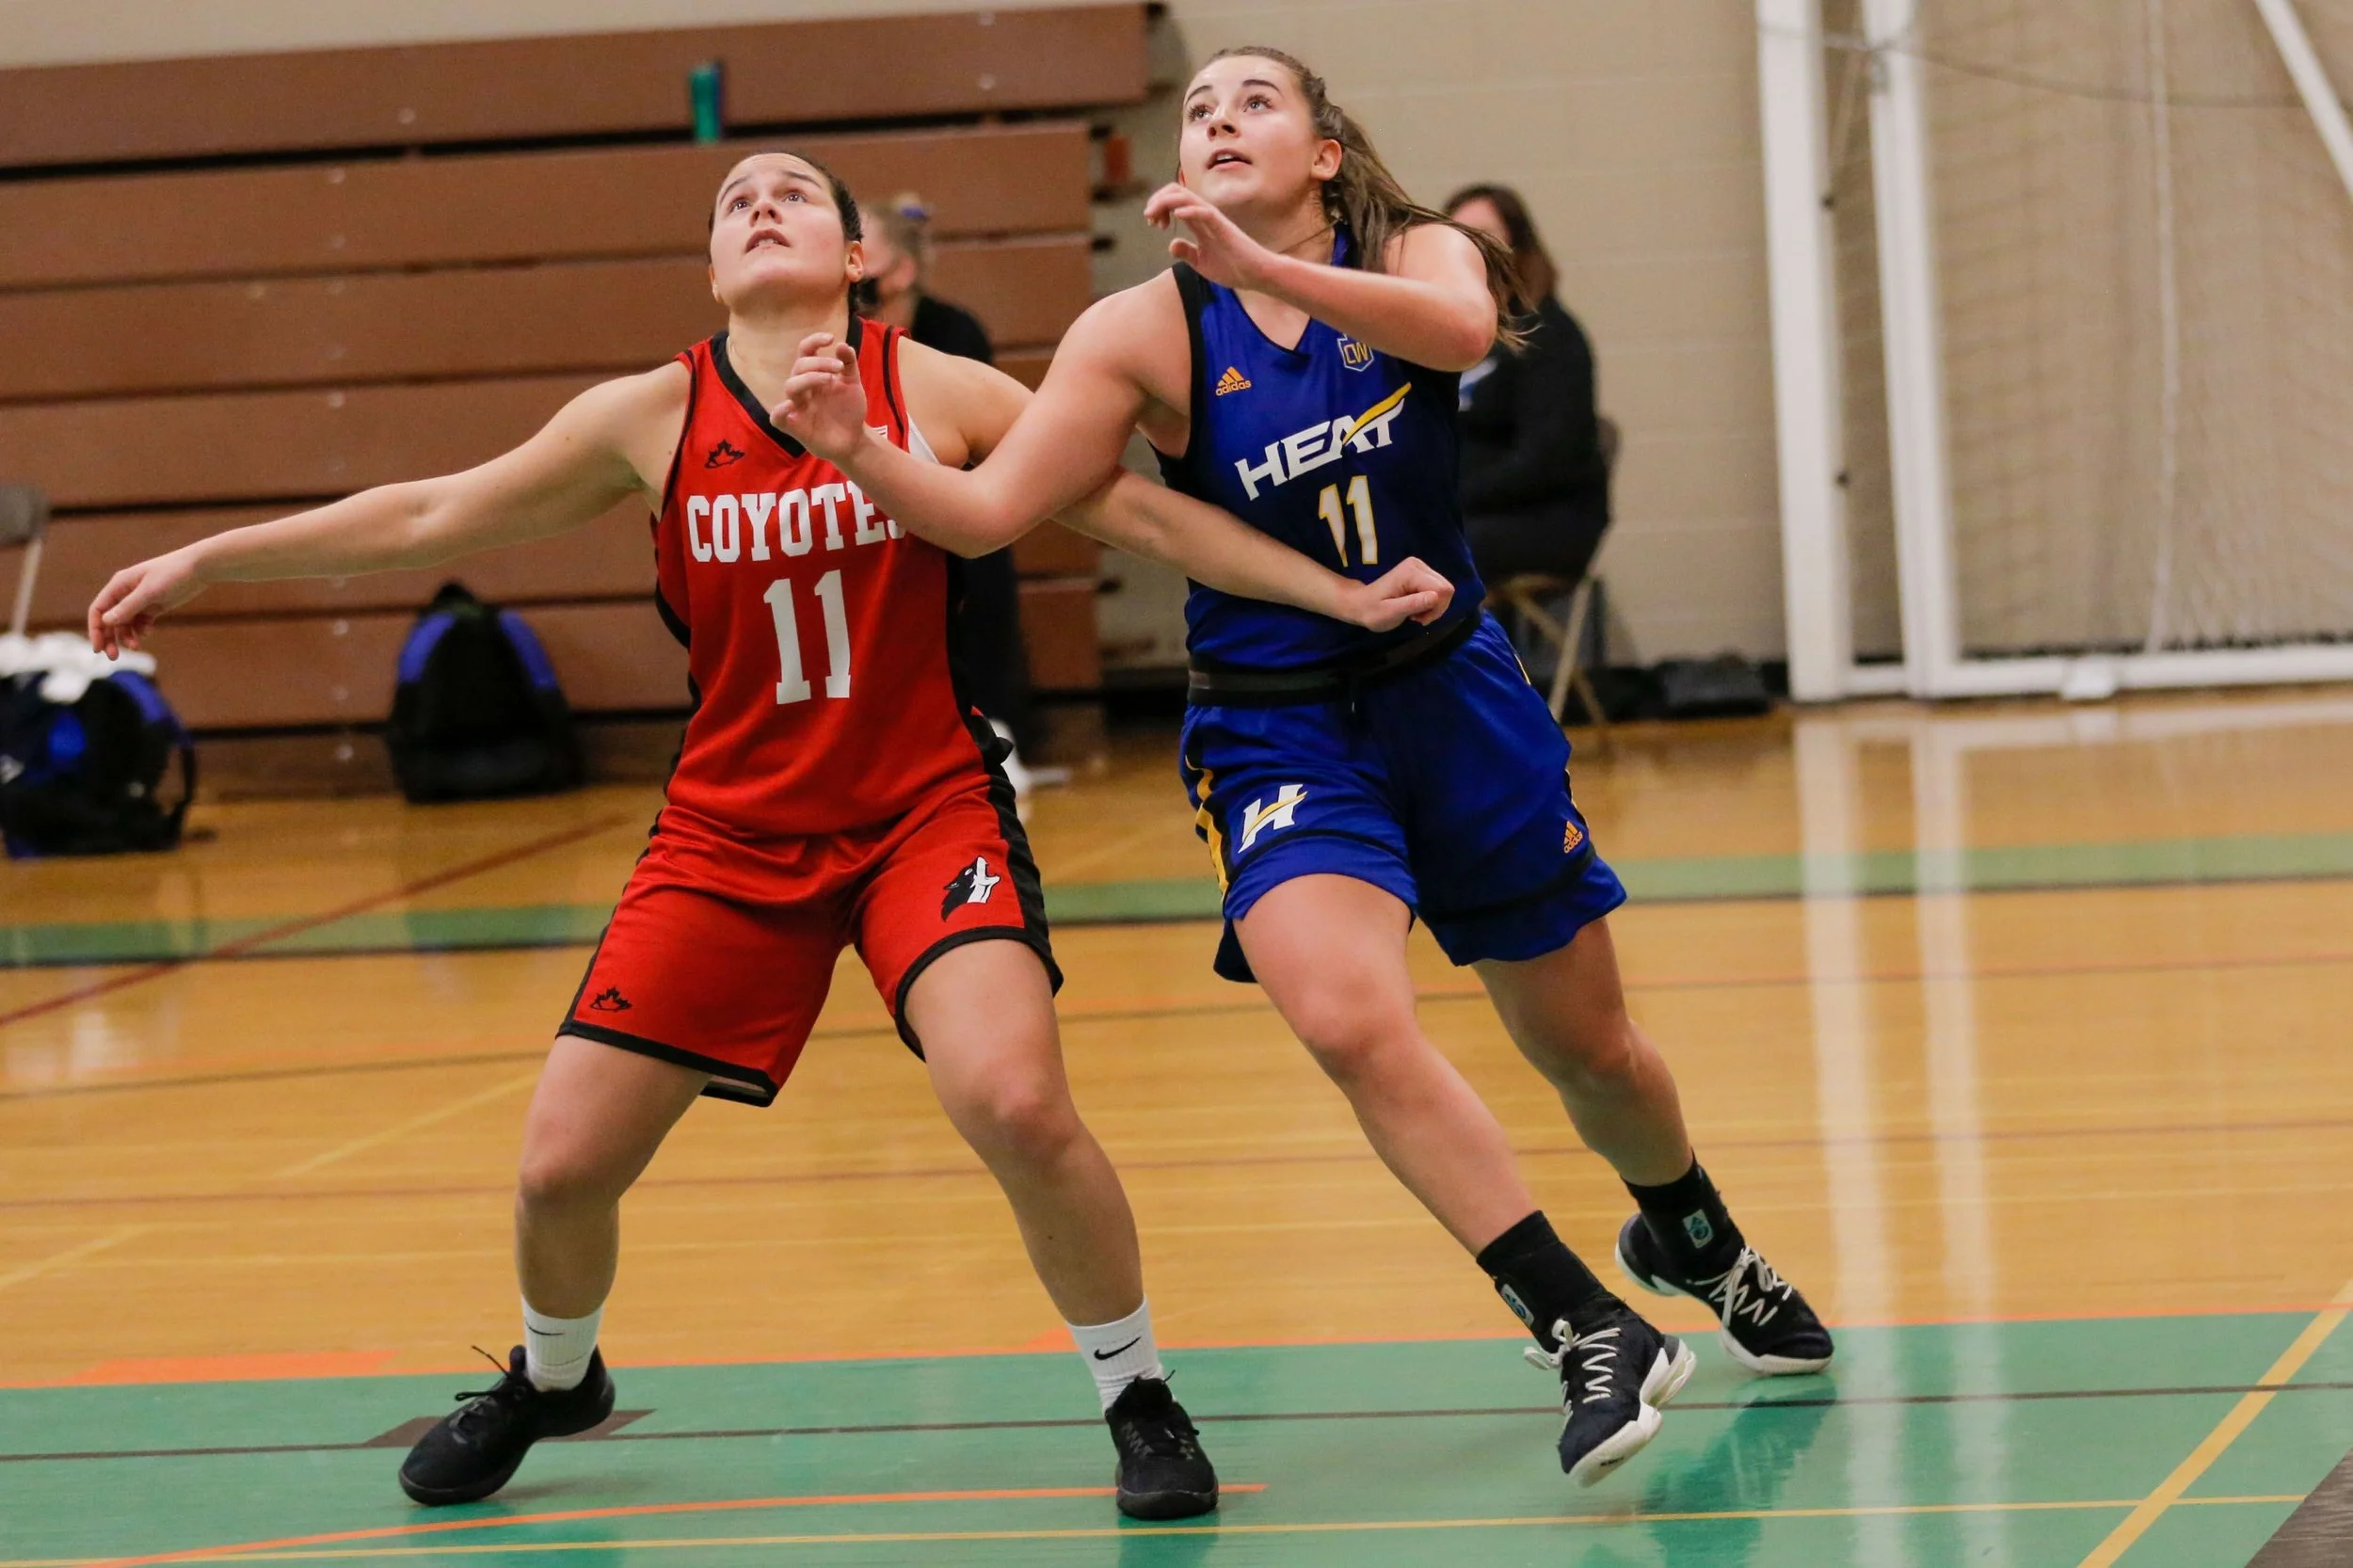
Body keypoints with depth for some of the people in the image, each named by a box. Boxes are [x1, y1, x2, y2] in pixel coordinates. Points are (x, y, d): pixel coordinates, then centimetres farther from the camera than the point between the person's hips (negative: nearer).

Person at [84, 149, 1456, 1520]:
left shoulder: (936, 393, -6)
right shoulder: (653, 420, -1)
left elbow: (1145, 510, -2)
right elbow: (430, 516, 7)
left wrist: (1346, 595, -8)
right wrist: (199, 563, 10)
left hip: (928, 813, -2)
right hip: (729, 835, 3)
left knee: (1015, 1101, -27)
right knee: (563, 1164, 1)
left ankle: (1140, 1398, -3)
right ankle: (551, 1380, 36)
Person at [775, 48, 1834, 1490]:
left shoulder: (1419, 254, -5)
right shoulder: (1148, 332, -8)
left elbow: (1462, 328, -31)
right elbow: (987, 510, -15)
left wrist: (1267, 268, -44)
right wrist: (860, 454, -35)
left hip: (1458, 701, 1)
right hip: (1278, 733, -1)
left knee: (1586, 1045, 15)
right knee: (1350, 1018, -28)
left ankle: (1694, 1239, 48)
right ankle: (1593, 1332, -19)